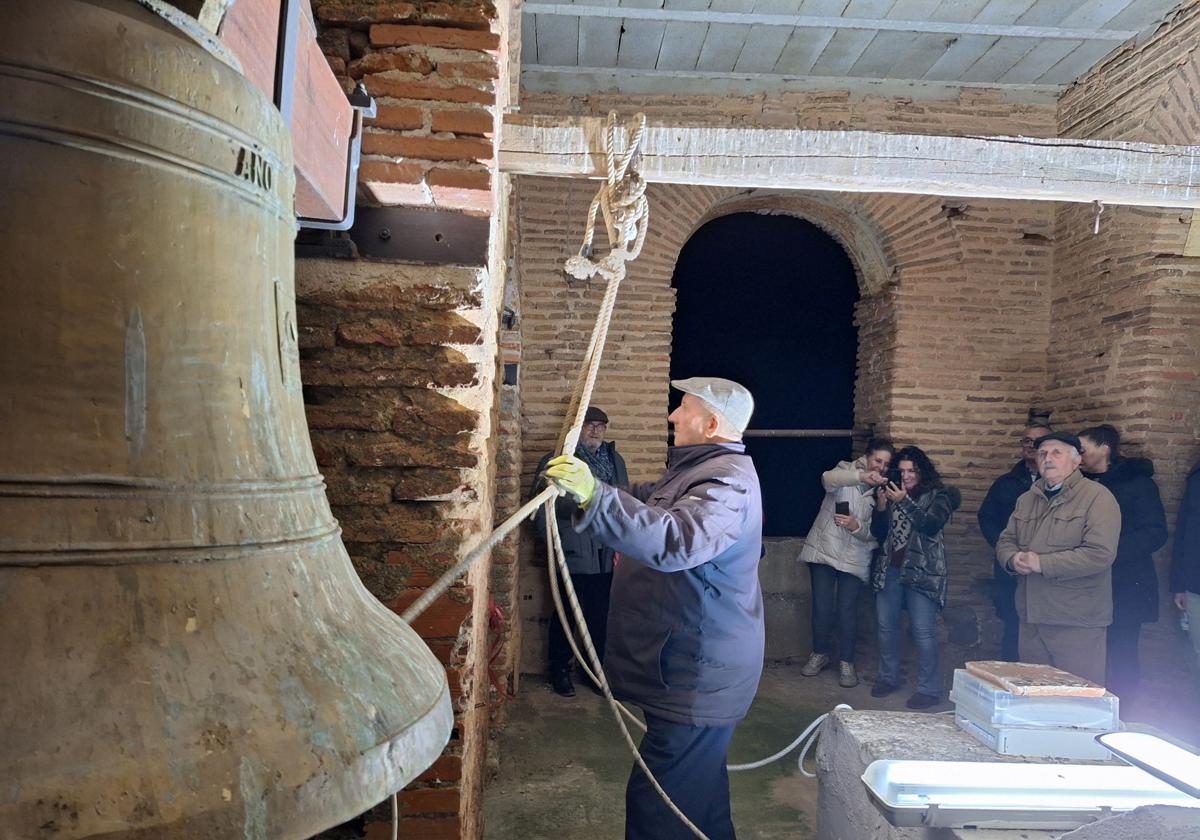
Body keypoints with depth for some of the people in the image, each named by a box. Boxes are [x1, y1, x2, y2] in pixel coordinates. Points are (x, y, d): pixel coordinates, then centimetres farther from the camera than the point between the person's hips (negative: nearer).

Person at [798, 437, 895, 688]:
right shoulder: (846, 470, 0)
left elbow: (873, 532, -3)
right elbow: (828, 479, -27)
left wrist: (856, 526, -26)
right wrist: (862, 476, -42)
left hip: (854, 557, 1)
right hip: (823, 549, -1)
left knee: (847, 611, -2)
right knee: (822, 607, 2)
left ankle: (846, 662, 16)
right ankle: (820, 653, 24)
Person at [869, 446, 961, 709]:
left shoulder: (938, 496, 0)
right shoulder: (891, 493, 12)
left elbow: (932, 525, -16)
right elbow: (878, 534, 11)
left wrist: (905, 502, -23)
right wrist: (880, 507, -5)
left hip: (921, 571, -5)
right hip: (889, 569, 5)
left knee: (923, 631, -6)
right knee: (886, 626, 9)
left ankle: (928, 689, 4)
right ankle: (888, 677, 25)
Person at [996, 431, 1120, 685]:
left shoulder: (1097, 497, -8)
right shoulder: (1026, 499, 14)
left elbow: (1100, 553, -19)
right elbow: (1005, 540, 17)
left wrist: (1042, 563, -18)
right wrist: (1013, 559, -6)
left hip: (1077, 624, -6)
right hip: (1031, 618, 7)